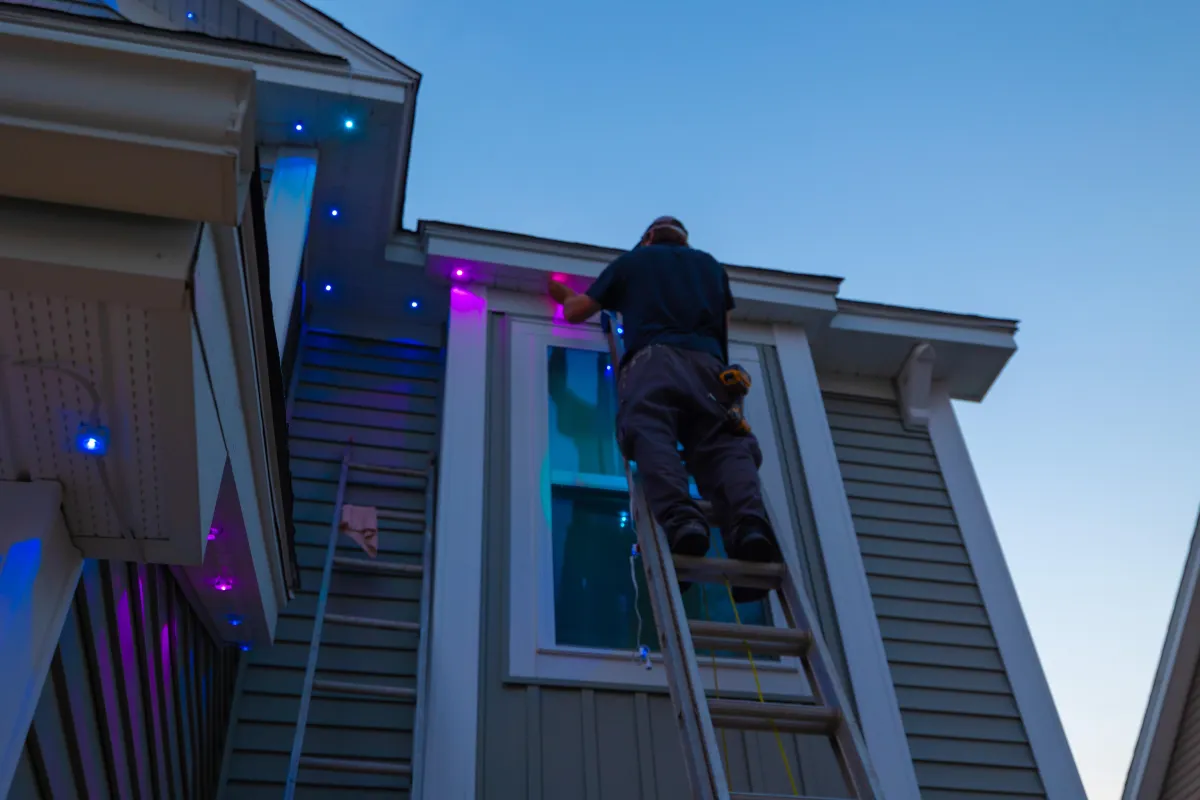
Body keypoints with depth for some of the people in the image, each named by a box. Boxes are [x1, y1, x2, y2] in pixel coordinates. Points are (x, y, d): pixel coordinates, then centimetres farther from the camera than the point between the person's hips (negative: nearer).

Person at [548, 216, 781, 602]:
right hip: (708, 365, 2)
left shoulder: (632, 260, 30)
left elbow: (574, 313, 34)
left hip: (653, 359, -2)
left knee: (650, 433, -22)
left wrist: (566, 296, 57)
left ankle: (680, 518, -51)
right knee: (723, 446, -13)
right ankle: (750, 522, -44)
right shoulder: (711, 264, 36)